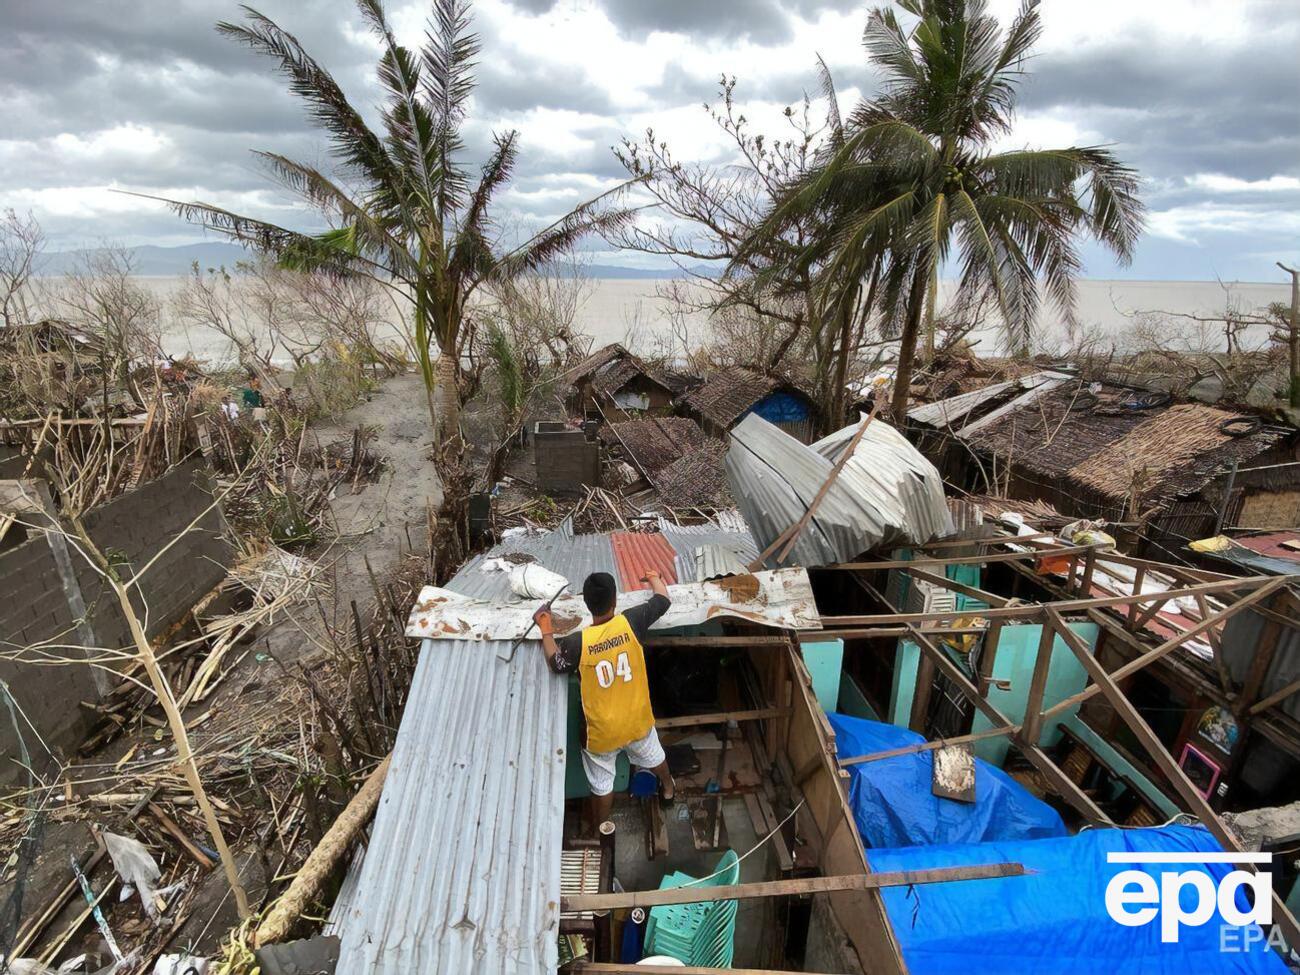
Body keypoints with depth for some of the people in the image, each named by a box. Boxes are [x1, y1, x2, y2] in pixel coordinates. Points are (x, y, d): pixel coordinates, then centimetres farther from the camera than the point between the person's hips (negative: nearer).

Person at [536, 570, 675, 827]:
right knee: (653, 756, 33)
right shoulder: (631, 622, -24)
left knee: (602, 784, 22)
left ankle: (599, 831, 45)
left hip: (602, 731, -2)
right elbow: (664, 599, -6)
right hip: (637, 720, 3)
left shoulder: (578, 643, -29)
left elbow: (555, 663, -6)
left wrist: (546, 630, 6)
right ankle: (668, 789, 61)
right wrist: (654, 578, 14)